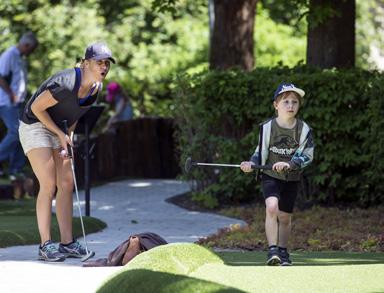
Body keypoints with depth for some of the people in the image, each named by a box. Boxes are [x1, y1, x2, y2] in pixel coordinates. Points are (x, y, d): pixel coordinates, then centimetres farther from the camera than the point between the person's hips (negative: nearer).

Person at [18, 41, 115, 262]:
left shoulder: (96, 88, -4)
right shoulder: (66, 84, -30)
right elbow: (37, 107, -22)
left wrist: (68, 134, -1)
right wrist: (61, 134, -17)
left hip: (59, 130, 8)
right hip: (34, 126, -8)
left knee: (66, 184, 2)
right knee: (49, 185, -14)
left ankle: (67, 242, 5)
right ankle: (46, 245, -11)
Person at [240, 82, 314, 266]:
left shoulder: (304, 129, -8)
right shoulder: (267, 127, -9)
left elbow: (307, 155, -12)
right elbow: (261, 153, 0)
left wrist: (289, 164, -28)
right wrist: (251, 164, -19)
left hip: (292, 179, 2)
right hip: (270, 176, -2)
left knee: (285, 217, 10)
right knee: (272, 207, -25)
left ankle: (283, 251, 29)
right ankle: (272, 250, -23)